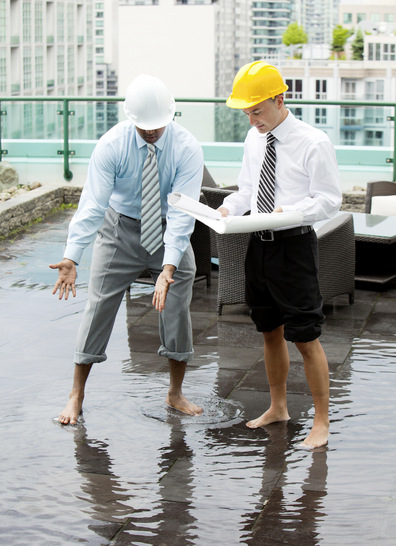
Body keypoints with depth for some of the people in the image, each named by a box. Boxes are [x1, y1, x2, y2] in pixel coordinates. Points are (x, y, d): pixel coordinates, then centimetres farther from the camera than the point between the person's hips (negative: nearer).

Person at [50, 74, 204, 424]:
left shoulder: (186, 148, -22)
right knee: (99, 305, -1)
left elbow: (182, 212, -28)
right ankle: (77, 395, 11)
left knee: (177, 307, 0)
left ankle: (176, 393, 20)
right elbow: (92, 205, -25)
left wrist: (168, 268, -39)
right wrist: (71, 257, -37)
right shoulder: (111, 145, -21)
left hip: (170, 230, 0)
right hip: (120, 228, 0)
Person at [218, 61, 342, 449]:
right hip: (259, 243, 7)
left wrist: (289, 212, -26)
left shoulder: (313, 143, -13)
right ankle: (277, 407, 36)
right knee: (271, 332, 19)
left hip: (294, 246, -7)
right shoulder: (254, 139, 8)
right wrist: (230, 207, -2)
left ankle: (321, 422, 12)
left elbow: (329, 200, -12)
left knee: (305, 339, -2)